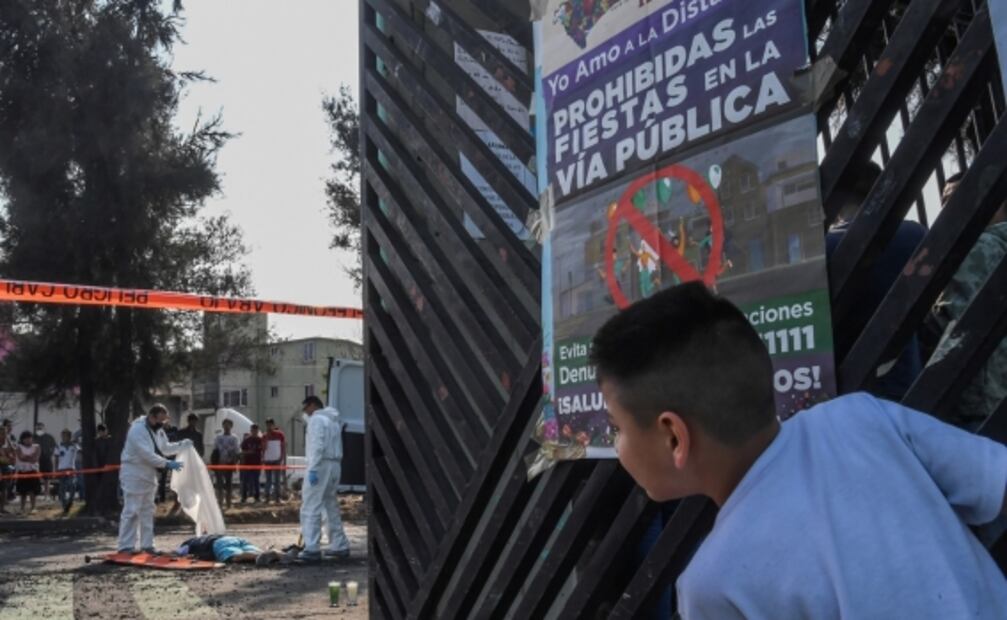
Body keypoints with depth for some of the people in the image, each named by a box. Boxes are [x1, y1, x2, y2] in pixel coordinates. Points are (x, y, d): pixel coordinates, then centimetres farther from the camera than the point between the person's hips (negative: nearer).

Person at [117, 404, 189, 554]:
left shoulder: (158, 430, 7)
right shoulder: (137, 430, -21)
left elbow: (165, 448, 17)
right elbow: (147, 454, -28)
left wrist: (183, 445, 4)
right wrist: (167, 464, -30)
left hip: (149, 475, 9)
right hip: (134, 475, -9)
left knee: (147, 511, 12)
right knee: (131, 512, -7)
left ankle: (147, 545, 19)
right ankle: (126, 547, -1)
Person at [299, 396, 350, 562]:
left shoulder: (317, 419, -6)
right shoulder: (334, 420, 21)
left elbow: (317, 446, -18)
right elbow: (338, 448, 14)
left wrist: (312, 469, -21)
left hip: (321, 466, -9)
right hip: (334, 466, 9)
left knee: (310, 508, -7)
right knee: (332, 507, 15)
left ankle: (312, 549, -11)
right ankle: (340, 546, 17)